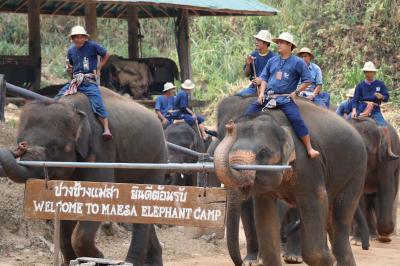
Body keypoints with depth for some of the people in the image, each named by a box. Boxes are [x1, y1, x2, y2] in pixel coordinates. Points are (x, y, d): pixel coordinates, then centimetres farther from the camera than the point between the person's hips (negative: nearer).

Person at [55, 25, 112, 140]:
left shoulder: (92, 46, -3)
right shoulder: (71, 50, 10)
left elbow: (106, 55, 8)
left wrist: (98, 68, 0)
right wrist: (68, 69, -1)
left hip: (89, 81, -5)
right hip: (75, 81, 5)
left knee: (98, 104, -21)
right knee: (57, 98, -4)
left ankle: (106, 129, -24)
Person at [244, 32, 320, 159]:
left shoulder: (297, 62, 1)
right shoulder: (272, 61, 15)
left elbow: (307, 80, 3)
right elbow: (264, 77, 19)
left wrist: (295, 92, -5)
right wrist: (262, 92, 4)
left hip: (285, 99, -5)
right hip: (268, 96, 5)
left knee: (297, 120, -23)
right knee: (248, 114, -7)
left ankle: (309, 149, -19)